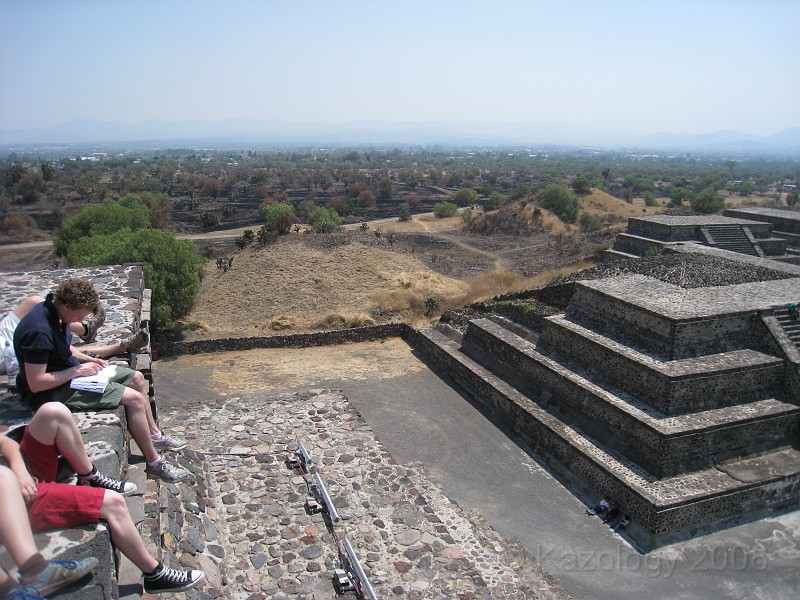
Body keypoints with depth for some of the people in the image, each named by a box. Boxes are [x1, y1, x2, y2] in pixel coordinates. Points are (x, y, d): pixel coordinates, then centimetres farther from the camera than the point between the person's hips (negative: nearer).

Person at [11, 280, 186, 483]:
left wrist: (88, 360, 2)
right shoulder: (39, 331, -30)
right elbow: (36, 384, -29)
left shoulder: (55, 313, 0)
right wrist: (77, 370, -22)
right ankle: (154, 463, -7)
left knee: (137, 378, 11)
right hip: (53, 390, -10)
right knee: (134, 398, -18)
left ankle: (155, 435, 25)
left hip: (71, 372, 10)